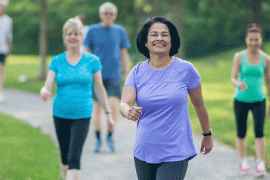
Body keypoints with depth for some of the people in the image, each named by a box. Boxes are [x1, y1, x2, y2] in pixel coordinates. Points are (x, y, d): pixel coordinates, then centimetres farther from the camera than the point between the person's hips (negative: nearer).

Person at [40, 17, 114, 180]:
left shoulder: (92, 61, -1)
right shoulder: (57, 61, 3)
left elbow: (100, 89, 6)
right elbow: (48, 86, -5)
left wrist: (108, 113, 7)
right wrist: (44, 92, -29)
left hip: (82, 115, -2)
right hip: (61, 114, 3)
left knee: (74, 157, -15)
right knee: (65, 157, 12)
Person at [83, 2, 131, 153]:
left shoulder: (120, 31, 6)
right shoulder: (93, 31, 2)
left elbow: (125, 55, 10)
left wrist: (128, 77, 6)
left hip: (114, 75, 0)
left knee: (114, 105, -14)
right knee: (97, 106, 4)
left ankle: (110, 135, 5)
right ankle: (98, 139, 16)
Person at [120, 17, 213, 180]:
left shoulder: (185, 70, -5)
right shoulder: (137, 73, 0)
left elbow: (199, 105, 7)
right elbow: (124, 103, -12)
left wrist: (207, 135, 17)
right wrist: (128, 111, -36)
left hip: (176, 153, -3)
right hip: (144, 152, 3)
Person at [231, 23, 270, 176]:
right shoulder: (239, 57, -3)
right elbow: (233, 78, -5)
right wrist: (238, 85, -29)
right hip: (241, 100, 0)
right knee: (241, 133, 6)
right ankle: (243, 162, 23)